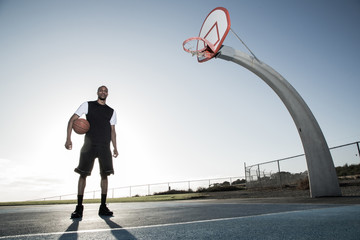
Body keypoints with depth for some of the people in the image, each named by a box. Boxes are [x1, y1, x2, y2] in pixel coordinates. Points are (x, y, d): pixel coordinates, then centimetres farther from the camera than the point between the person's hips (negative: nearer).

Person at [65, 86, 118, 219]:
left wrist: (115, 147, 6)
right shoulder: (88, 105, 8)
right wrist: (68, 139, -8)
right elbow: (72, 119, 4)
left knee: (105, 174, -1)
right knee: (83, 174, -3)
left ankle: (103, 207, 7)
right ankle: (79, 208, 6)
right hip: (89, 145, -2)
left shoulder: (111, 111, 16)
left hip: (105, 146, 3)